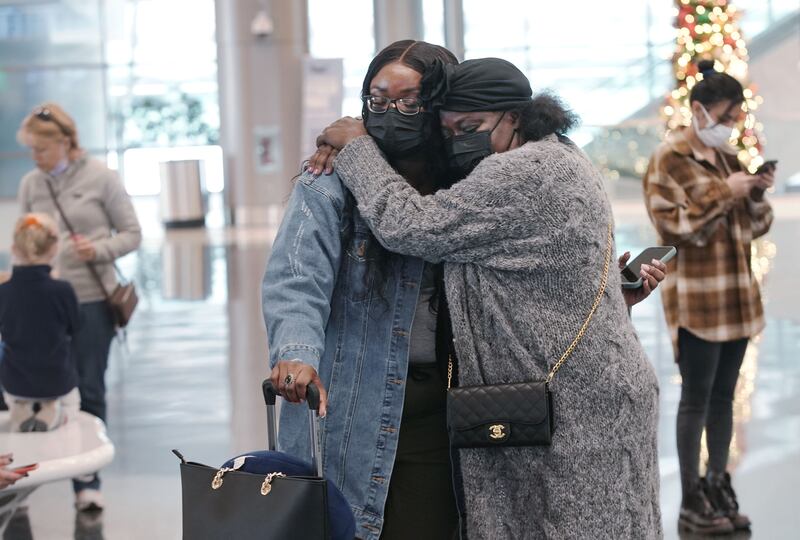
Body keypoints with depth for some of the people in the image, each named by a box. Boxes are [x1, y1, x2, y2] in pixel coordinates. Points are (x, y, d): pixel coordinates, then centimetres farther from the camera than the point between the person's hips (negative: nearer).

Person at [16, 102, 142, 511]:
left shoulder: (100, 178, -4)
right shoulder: (30, 185, 5)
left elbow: (131, 234, 0)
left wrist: (100, 250, -18)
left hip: (92, 300, -3)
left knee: (89, 392, 3)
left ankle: (88, 481, 14)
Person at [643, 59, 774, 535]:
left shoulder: (729, 157, 13)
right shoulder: (669, 159, -7)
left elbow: (756, 227, 16)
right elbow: (675, 227, -15)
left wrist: (756, 196, -4)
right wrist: (723, 193, -18)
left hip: (738, 293, 7)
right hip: (696, 296, -7)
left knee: (724, 396, 10)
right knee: (697, 397, -3)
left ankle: (719, 488, 17)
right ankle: (691, 501, 3)